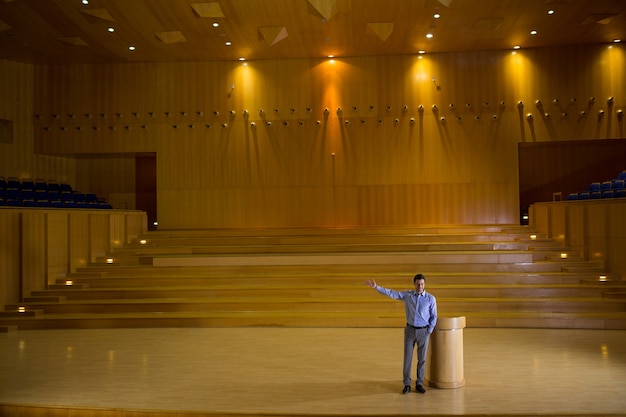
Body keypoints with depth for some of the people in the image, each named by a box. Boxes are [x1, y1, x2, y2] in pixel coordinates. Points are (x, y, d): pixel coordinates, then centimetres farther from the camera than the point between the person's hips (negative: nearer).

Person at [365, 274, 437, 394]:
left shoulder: (431, 298, -7)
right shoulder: (407, 295, -2)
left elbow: (433, 316, 0)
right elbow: (391, 293, -5)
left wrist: (429, 332, -6)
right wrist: (376, 287, -13)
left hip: (423, 331, -1)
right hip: (410, 330, 1)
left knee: (422, 359, 5)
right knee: (407, 358, 2)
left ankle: (419, 384, 19)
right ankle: (407, 385, 13)